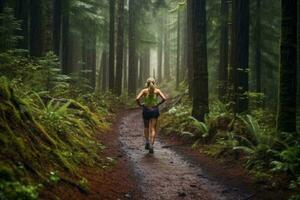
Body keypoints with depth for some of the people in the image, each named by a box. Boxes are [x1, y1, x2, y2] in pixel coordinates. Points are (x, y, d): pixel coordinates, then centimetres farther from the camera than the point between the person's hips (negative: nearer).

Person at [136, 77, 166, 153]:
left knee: (146, 127, 22)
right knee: (153, 128, 0)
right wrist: (158, 104, 3)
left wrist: (140, 104, 1)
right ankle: (151, 144, -14)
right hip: (154, 110, 0)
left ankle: (147, 141, 10)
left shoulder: (144, 91, -4)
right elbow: (164, 98, -10)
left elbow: (137, 99, -15)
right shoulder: (157, 90, 0)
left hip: (146, 110, 0)